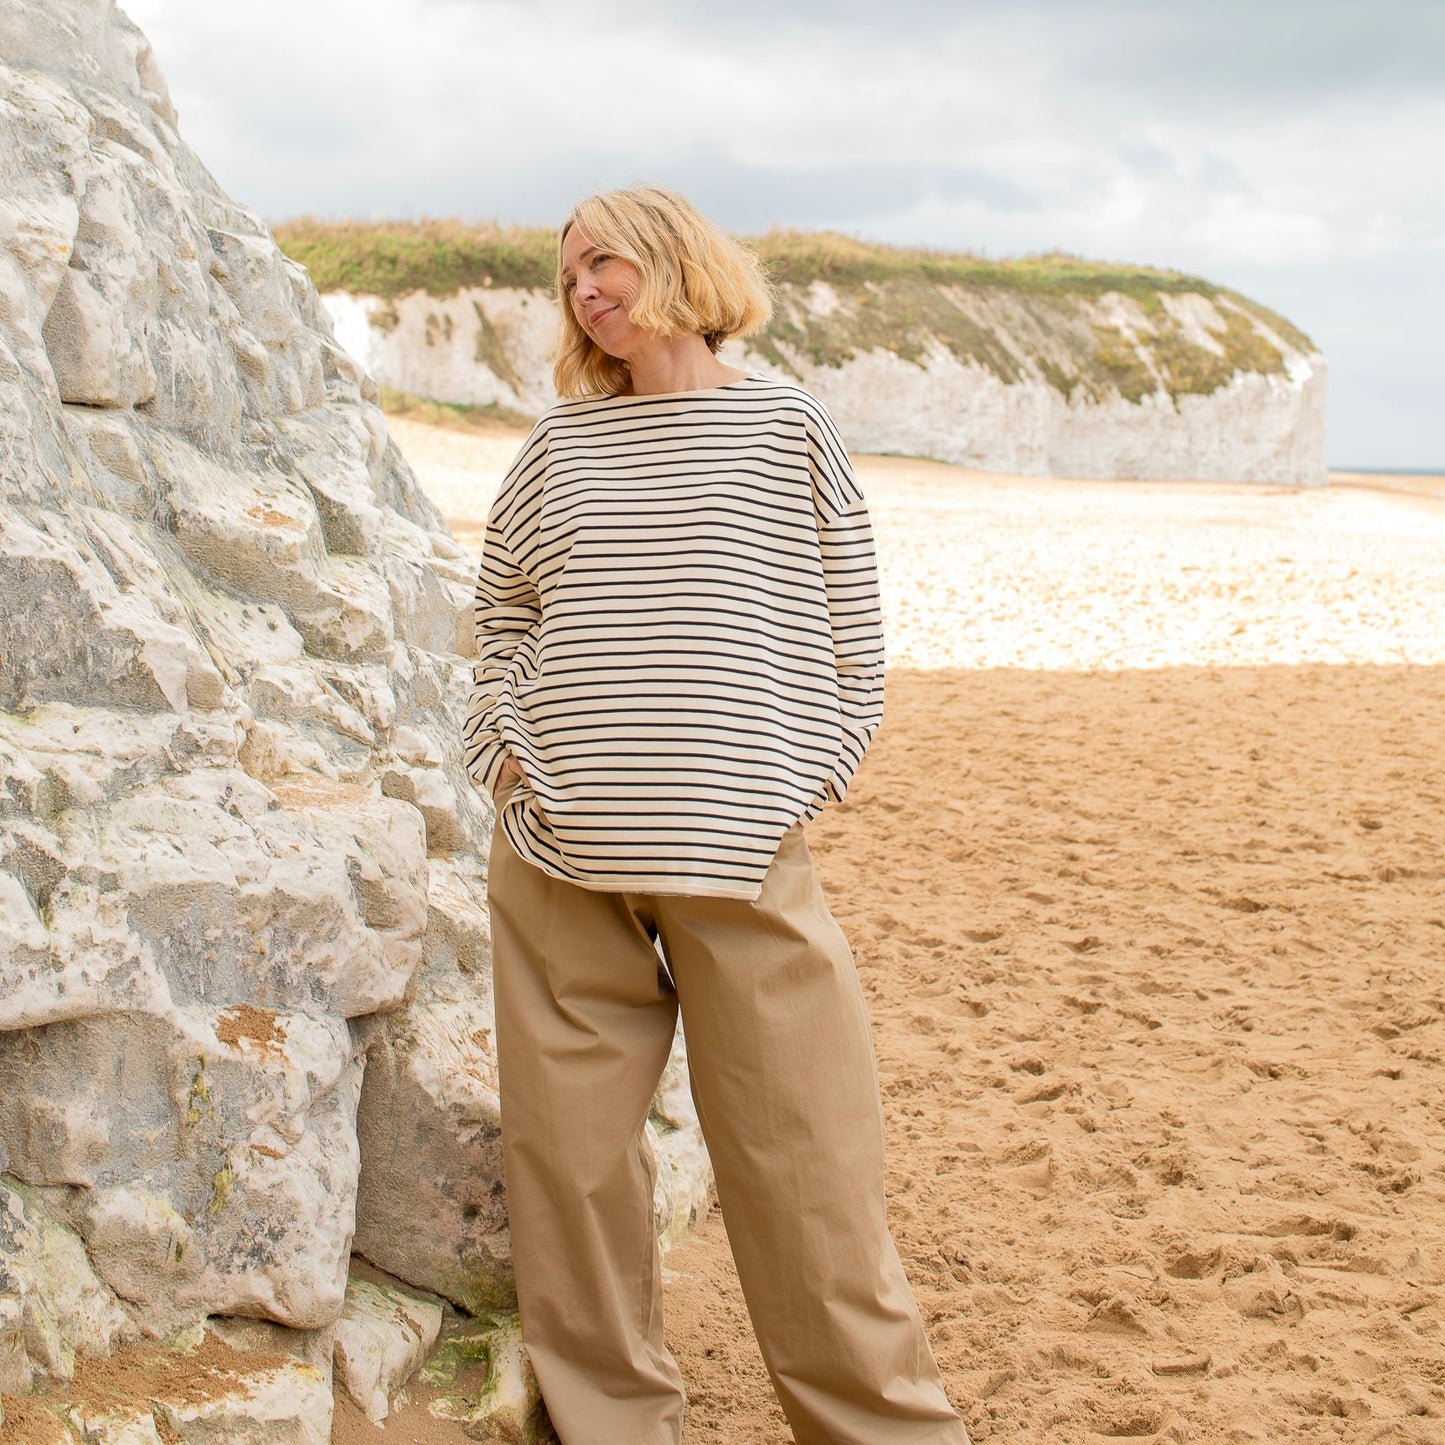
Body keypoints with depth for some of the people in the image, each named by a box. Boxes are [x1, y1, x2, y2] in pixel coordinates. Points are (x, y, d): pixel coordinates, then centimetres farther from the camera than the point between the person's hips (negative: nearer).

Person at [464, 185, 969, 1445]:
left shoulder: (788, 430, 5)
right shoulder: (561, 444, 13)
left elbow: (851, 639, 8)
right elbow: (501, 613, 23)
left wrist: (801, 777, 0)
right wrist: (502, 744, 10)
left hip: (745, 858, -3)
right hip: (559, 861, 3)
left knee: (801, 1154, 0)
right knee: (568, 1154, 5)